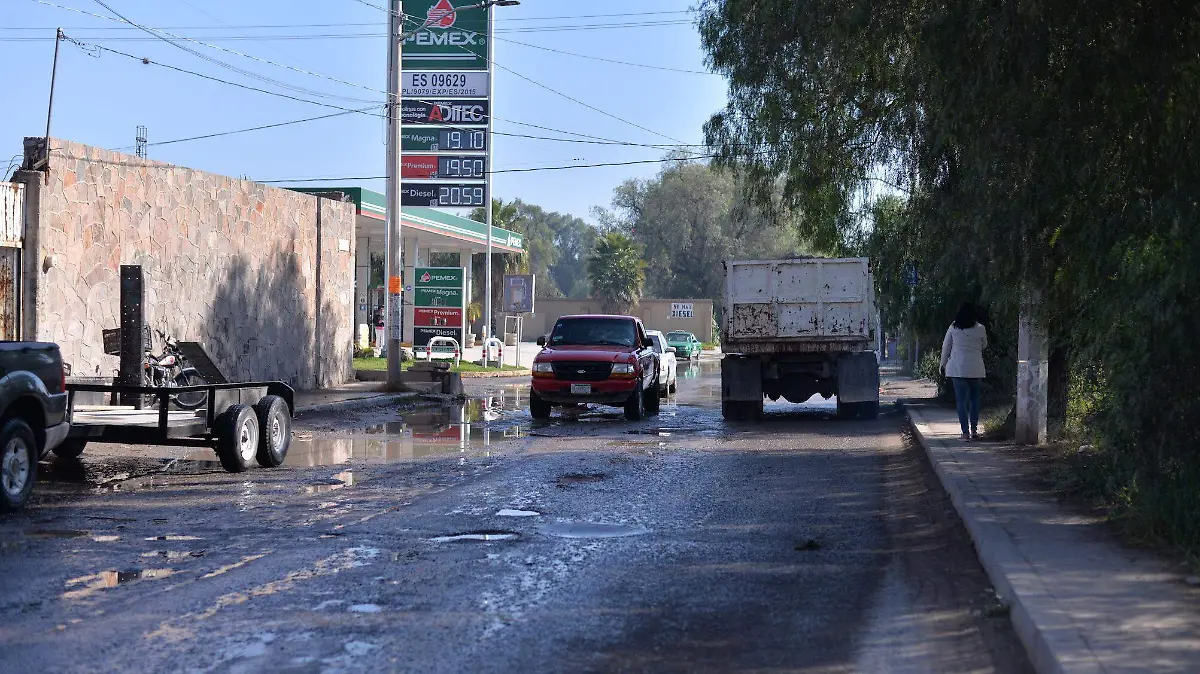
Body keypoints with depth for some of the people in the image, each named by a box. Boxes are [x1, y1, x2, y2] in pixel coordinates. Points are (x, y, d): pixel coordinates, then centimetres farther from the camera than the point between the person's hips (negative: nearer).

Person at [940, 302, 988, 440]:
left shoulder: (953, 328, 0)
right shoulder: (980, 329, -1)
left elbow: (946, 347, 7)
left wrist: (943, 364, 19)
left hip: (957, 368, 0)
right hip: (976, 369, 0)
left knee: (961, 400, 1)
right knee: (974, 399, 13)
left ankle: (965, 432, -3)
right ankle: (974, 430, 11)